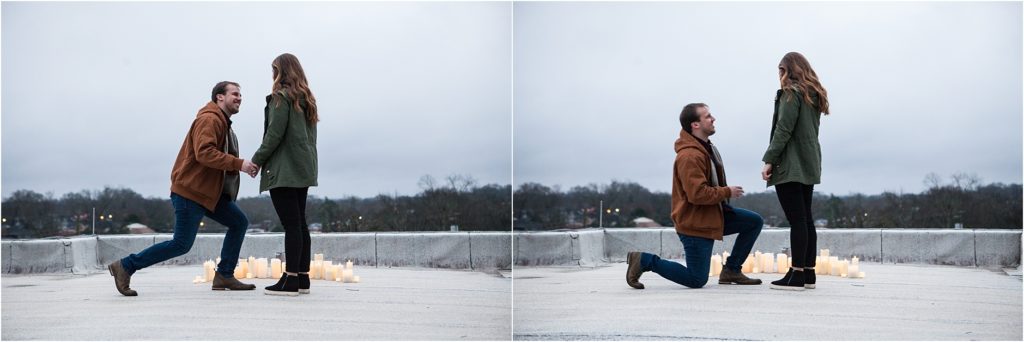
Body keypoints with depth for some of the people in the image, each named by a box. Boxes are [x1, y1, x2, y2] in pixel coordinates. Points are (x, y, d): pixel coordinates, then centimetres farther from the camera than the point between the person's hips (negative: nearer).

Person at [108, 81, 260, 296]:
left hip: (209, 190, 10)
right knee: (182, 244, -8)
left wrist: (243, 165, 4)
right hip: (190, 191, -10)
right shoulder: (209, 119, -14)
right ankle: (125, 267, 2)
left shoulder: (222, 122, 20)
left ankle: (224, 276, 7)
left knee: (239, 222, 4)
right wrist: (238, 164, -31)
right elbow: (204, 153, -28)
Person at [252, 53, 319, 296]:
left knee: (291, 224, -10)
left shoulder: (281, 97, -8)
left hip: (283, 170, -8)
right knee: (299, 222, 10)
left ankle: (291, 280, -9)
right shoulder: (307, 100, 16)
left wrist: (256, 161, -5)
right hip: (303, 170, 8)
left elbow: (274, 134, -14)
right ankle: (303, 277, 12)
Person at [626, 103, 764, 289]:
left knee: (755, 221, 6)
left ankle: (731, 271, 12)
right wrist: (728, 192, -17)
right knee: (697, 280, -4)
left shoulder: (705, 148, 10)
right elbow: (698, 194, -30)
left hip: (712, 215, 10)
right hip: (695, 223, -10)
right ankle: (644, 260, 4)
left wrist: (725, 193, 6)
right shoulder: (689, 156, -25)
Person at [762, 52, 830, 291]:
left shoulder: (791, 93, -7)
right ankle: (808, 273, 12)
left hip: (790, 166, -9)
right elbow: (807, 129, 16)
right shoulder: (814, 94, 18)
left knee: (797, 220, -10)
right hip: (808, 165, 9)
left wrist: (769, 160, -15)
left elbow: (783, 130, -16)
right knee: (805, 219, 10)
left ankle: (797, 275, -10)